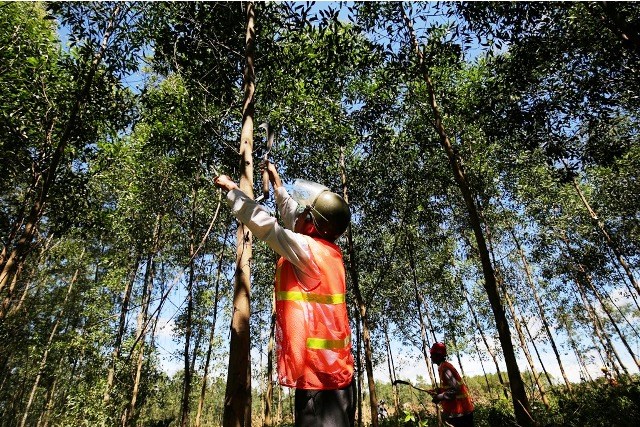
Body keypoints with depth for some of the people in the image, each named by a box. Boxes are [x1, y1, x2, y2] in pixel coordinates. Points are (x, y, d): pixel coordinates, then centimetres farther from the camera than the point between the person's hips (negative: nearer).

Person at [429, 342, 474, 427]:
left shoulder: (444, 368, -21)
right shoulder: (445, 366, 10)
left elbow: (455, 389, -26)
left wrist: (439, 397, -19)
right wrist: (438, 390, 11)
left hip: (460, 409, -10)